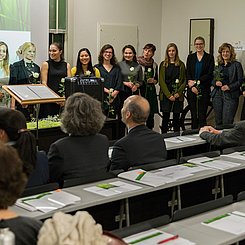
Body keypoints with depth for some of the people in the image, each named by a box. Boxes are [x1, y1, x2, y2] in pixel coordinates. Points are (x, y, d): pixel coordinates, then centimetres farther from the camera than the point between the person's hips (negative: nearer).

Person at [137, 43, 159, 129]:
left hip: (151, 91, 5)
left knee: (150, 115, 5)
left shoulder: (154, 65, 12)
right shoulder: (137, 63, -3)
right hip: (140, 90, -5)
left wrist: (153, 81, 0)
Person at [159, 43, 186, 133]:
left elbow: (184, 80, 5)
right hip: (165, 94, -1)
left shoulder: (181, 64, 8)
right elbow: (161, 81, 0)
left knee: (176, 118, 5)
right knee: (165, 117, -2)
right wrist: (169, 95, -10)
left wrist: (179, 93, -9)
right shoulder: (163, 64, 6)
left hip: (178, 95, 1)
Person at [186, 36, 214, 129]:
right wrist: (192, 86, -10)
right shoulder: (190, 57, 11)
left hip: (204, 90, -2)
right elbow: (187, 73, 5)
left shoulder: (209, 57, 4)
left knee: (202, 116, -4)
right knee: (193, 116, 5)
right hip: (192, 90, 2)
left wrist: (196, 81, -11)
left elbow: (210, 74, -4)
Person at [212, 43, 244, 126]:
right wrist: (215, 83, -4)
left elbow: (240, 81, -3)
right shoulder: (218, 65, 15)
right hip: (217, 95, 4)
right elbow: (213, 80, 19)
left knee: (227, 123, -10)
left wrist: (229, 87, -15)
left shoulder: (237, 65, 1)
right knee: (218, 122, 5)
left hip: (231, 96, -4)